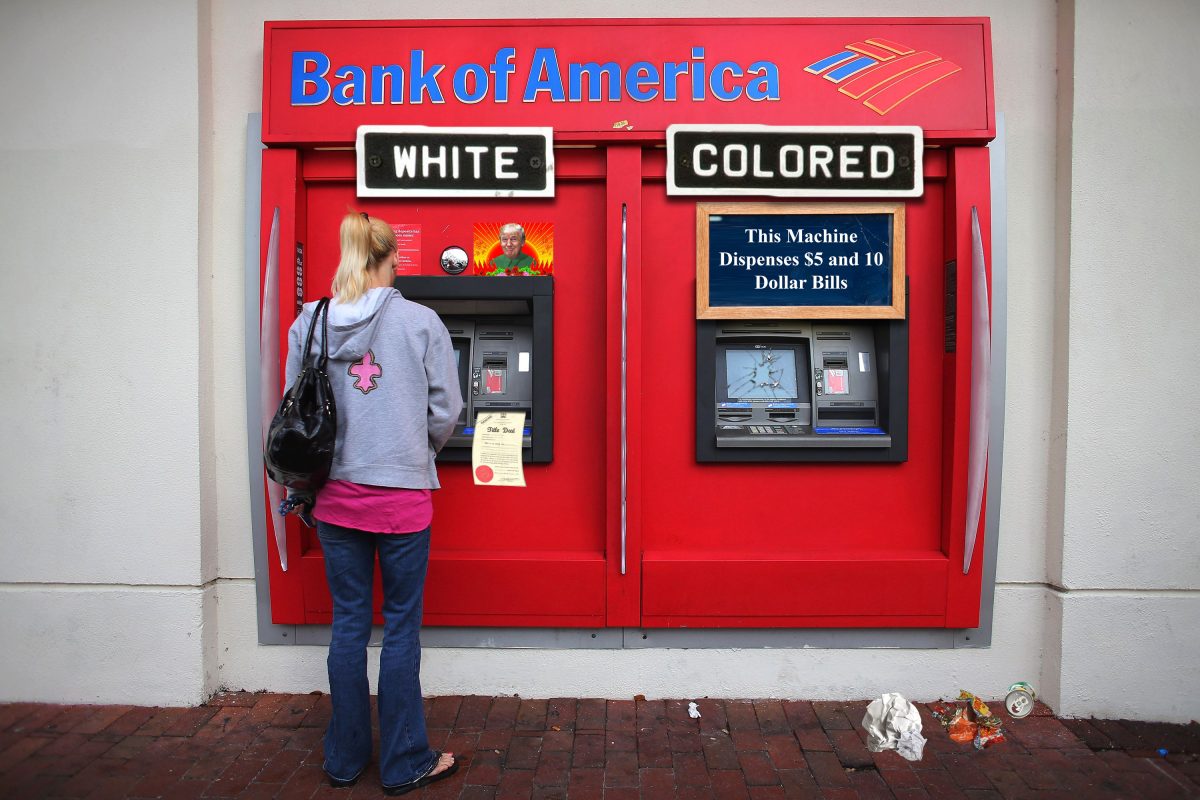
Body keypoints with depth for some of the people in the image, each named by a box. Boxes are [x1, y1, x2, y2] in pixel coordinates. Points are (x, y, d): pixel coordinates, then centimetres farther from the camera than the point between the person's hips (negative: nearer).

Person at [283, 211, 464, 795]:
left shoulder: (308, 324, 0)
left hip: (335, 496, 3)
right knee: (402, 626, 9)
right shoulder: (420, 322, -8)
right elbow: (445, 412, -5)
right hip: (402, 496, -3)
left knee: (348, 623, 15)